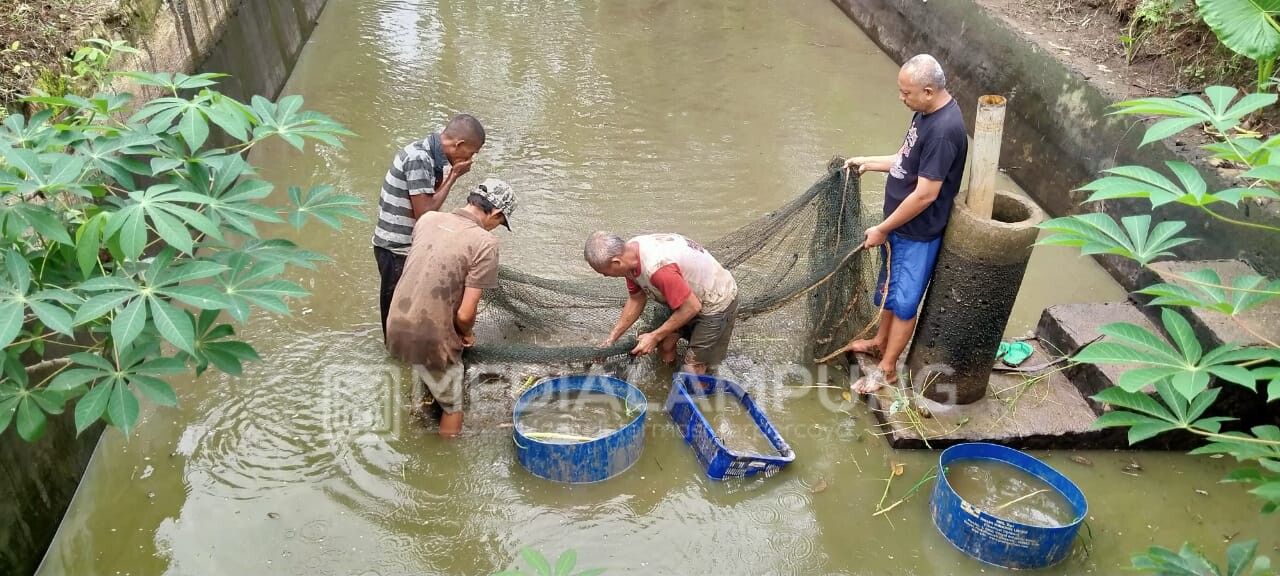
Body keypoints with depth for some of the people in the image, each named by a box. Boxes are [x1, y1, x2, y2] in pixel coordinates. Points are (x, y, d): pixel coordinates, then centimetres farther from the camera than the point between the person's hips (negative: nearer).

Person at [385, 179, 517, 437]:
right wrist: (467, 334, 3)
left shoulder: (427, 218, 1)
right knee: (452, 406, 20)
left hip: (397, 328, 6)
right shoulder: (485, 243, -16)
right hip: (430, 339, -6)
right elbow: (465, 314, -17)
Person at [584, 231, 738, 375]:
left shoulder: (657, 268, -40)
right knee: (665, 348, 11)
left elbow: (692, 307, -30)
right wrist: (611, 340, 0)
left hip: (716, 302, -8)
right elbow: (637, 299, 2)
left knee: (693, 369, -5)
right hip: (686, 297, 8)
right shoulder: (629, 254, -12)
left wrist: (654, 337, -20)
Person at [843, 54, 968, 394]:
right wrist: (869, 162, 10)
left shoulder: (944, 131, -29)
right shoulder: (928, 113, 1)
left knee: (904, 300, 5)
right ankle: (880, 342, 44)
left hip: (918, 233, -9)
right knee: (890, 287, 24)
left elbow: (925, 194, -28)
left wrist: (882, 229, -20)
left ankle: (886, 370, 20)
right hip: (901, 225, 9)